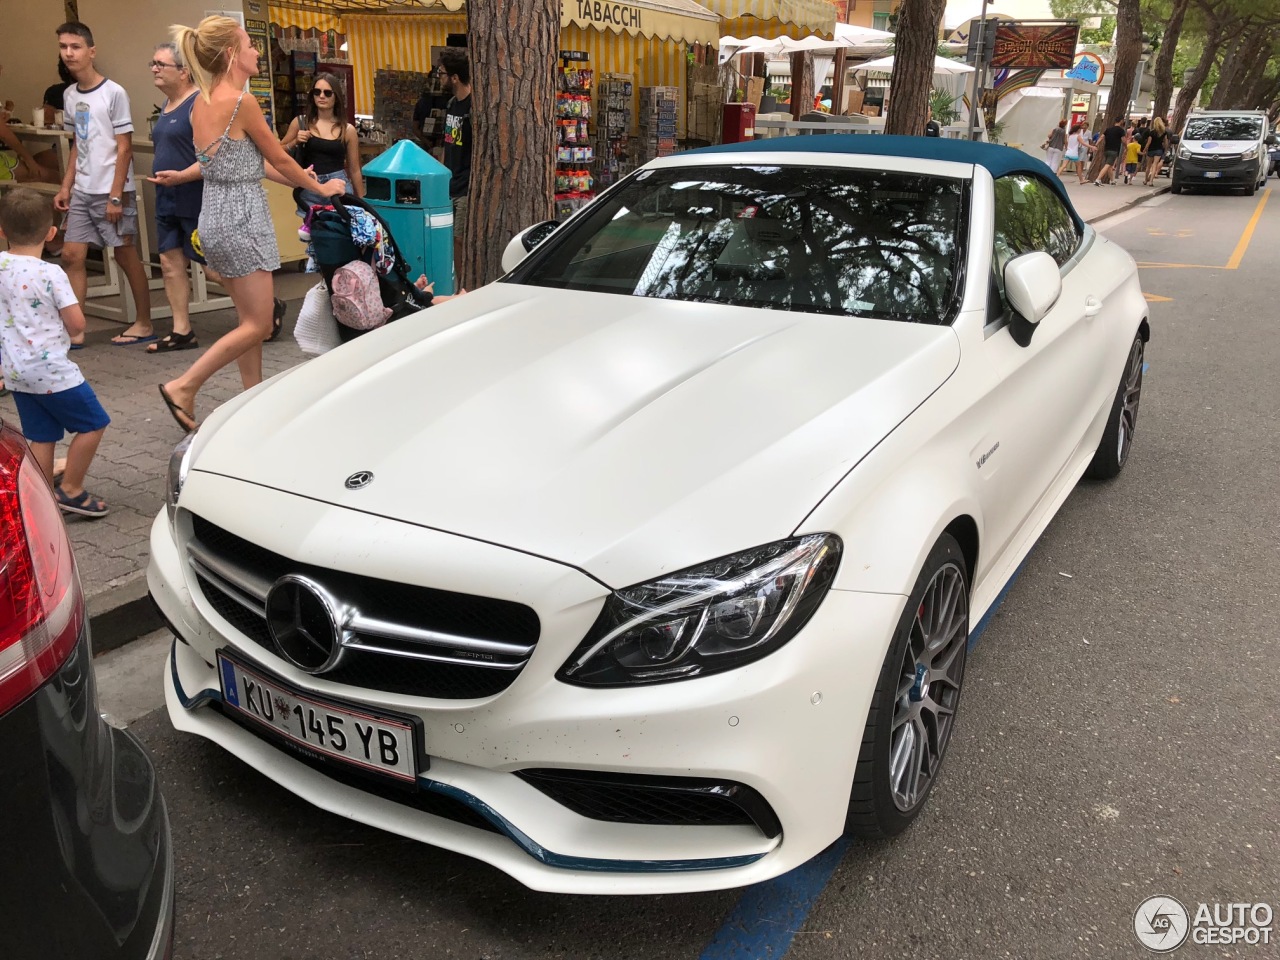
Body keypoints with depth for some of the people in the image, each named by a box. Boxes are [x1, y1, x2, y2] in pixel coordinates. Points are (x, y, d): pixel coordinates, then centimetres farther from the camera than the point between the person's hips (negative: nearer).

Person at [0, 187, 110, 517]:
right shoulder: (50, 274, -17)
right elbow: (77, 324, -16)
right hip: (51, 370, -7)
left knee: (41, 437, 15)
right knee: (92, 424, 7)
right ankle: (70, 491, 9)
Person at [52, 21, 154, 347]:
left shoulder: (114, 93, -8)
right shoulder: (70, 95, 11)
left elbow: (124, 148, -10)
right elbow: (77, 146, 17)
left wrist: (116, 196, -14)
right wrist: (66, 187, 10)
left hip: (111, 191, -7)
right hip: (82, 192, 7)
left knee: (126, 255, 0)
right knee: (71, 255, 3)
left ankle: (144, 324, 13)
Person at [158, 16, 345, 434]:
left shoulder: (200, 104, 10)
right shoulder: (242, 102, -15)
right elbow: (278, 158, -5)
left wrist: (297, 178, 24)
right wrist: (319, 187, 11)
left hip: (214, 215, 9)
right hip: (240, 217, -9)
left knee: (250, 319, 15)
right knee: (257, 325, -1)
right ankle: (183, 387, 0)